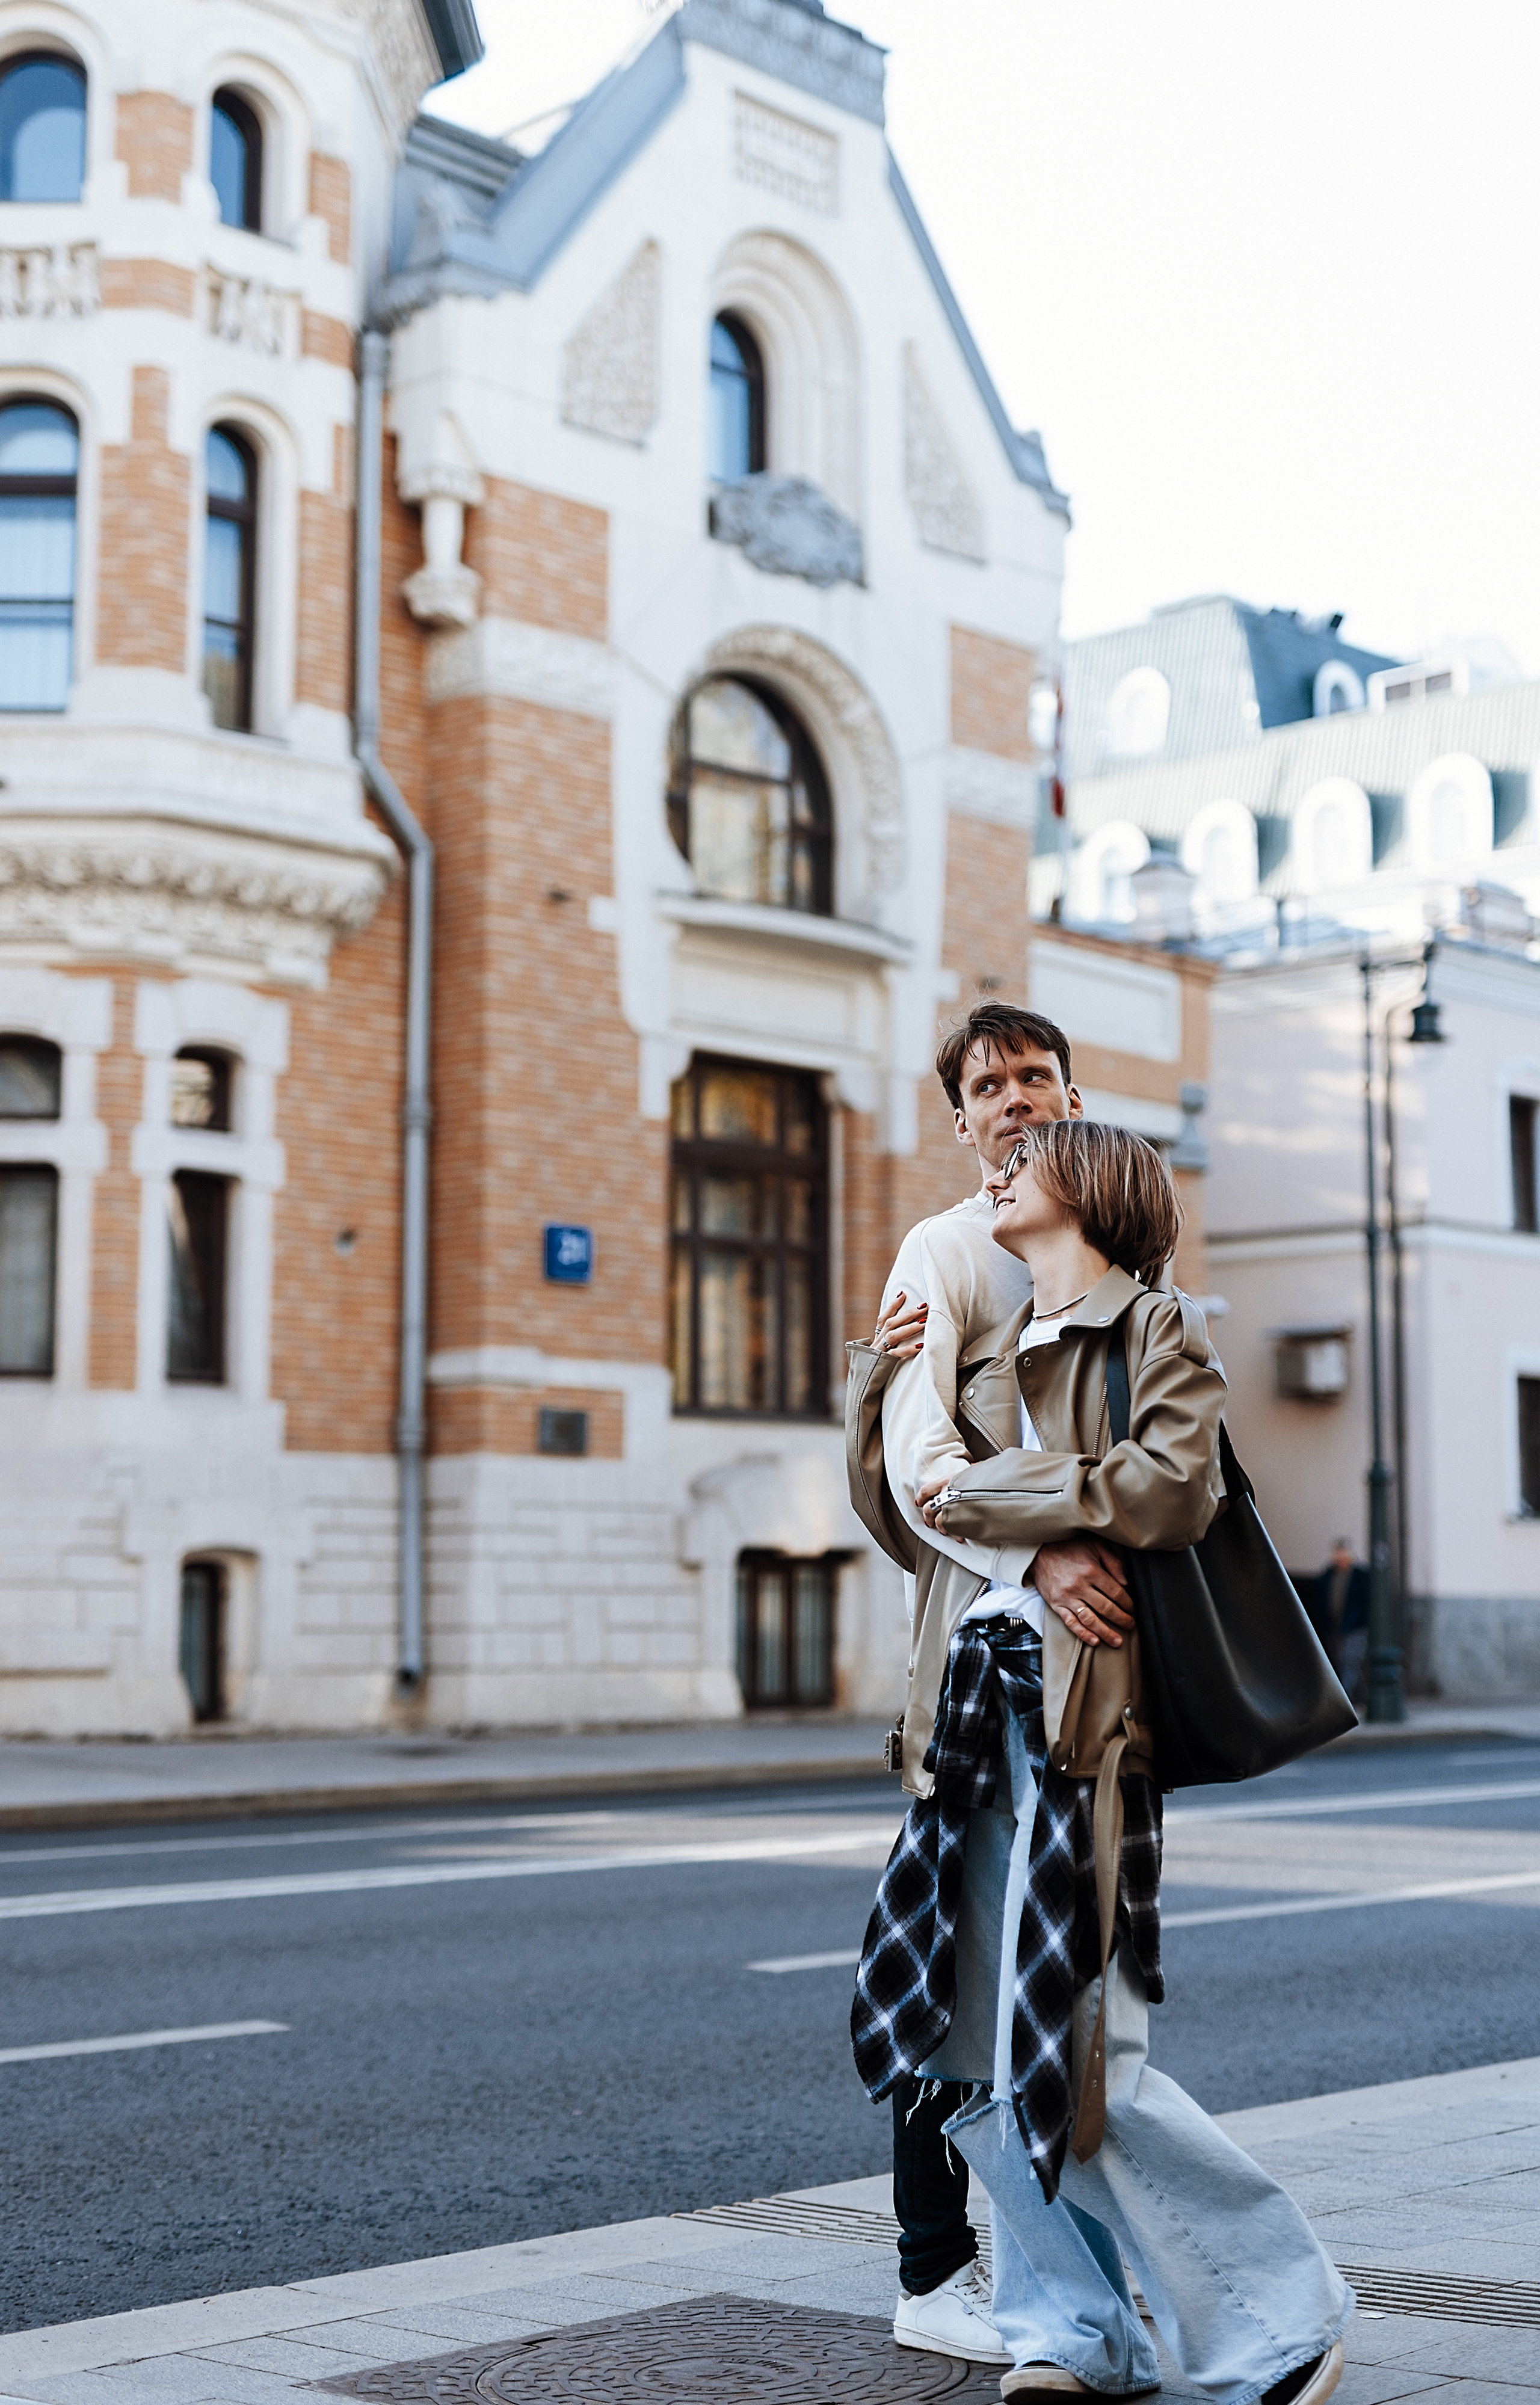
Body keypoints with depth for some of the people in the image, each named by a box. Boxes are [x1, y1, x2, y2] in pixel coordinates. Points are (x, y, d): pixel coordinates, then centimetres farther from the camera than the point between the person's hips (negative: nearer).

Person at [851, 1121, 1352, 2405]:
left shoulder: (1157, 1329, 3)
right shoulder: (983, 1352, 23)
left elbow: (1171, 1489, -15)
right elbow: (894, 1509, 29)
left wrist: (983, 1485, -8)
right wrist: (884, 1374, 14)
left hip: (1078, 1710, -7)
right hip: (971, 1711, 7)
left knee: (1073, 2055, -11)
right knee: (977, 2055, 4)